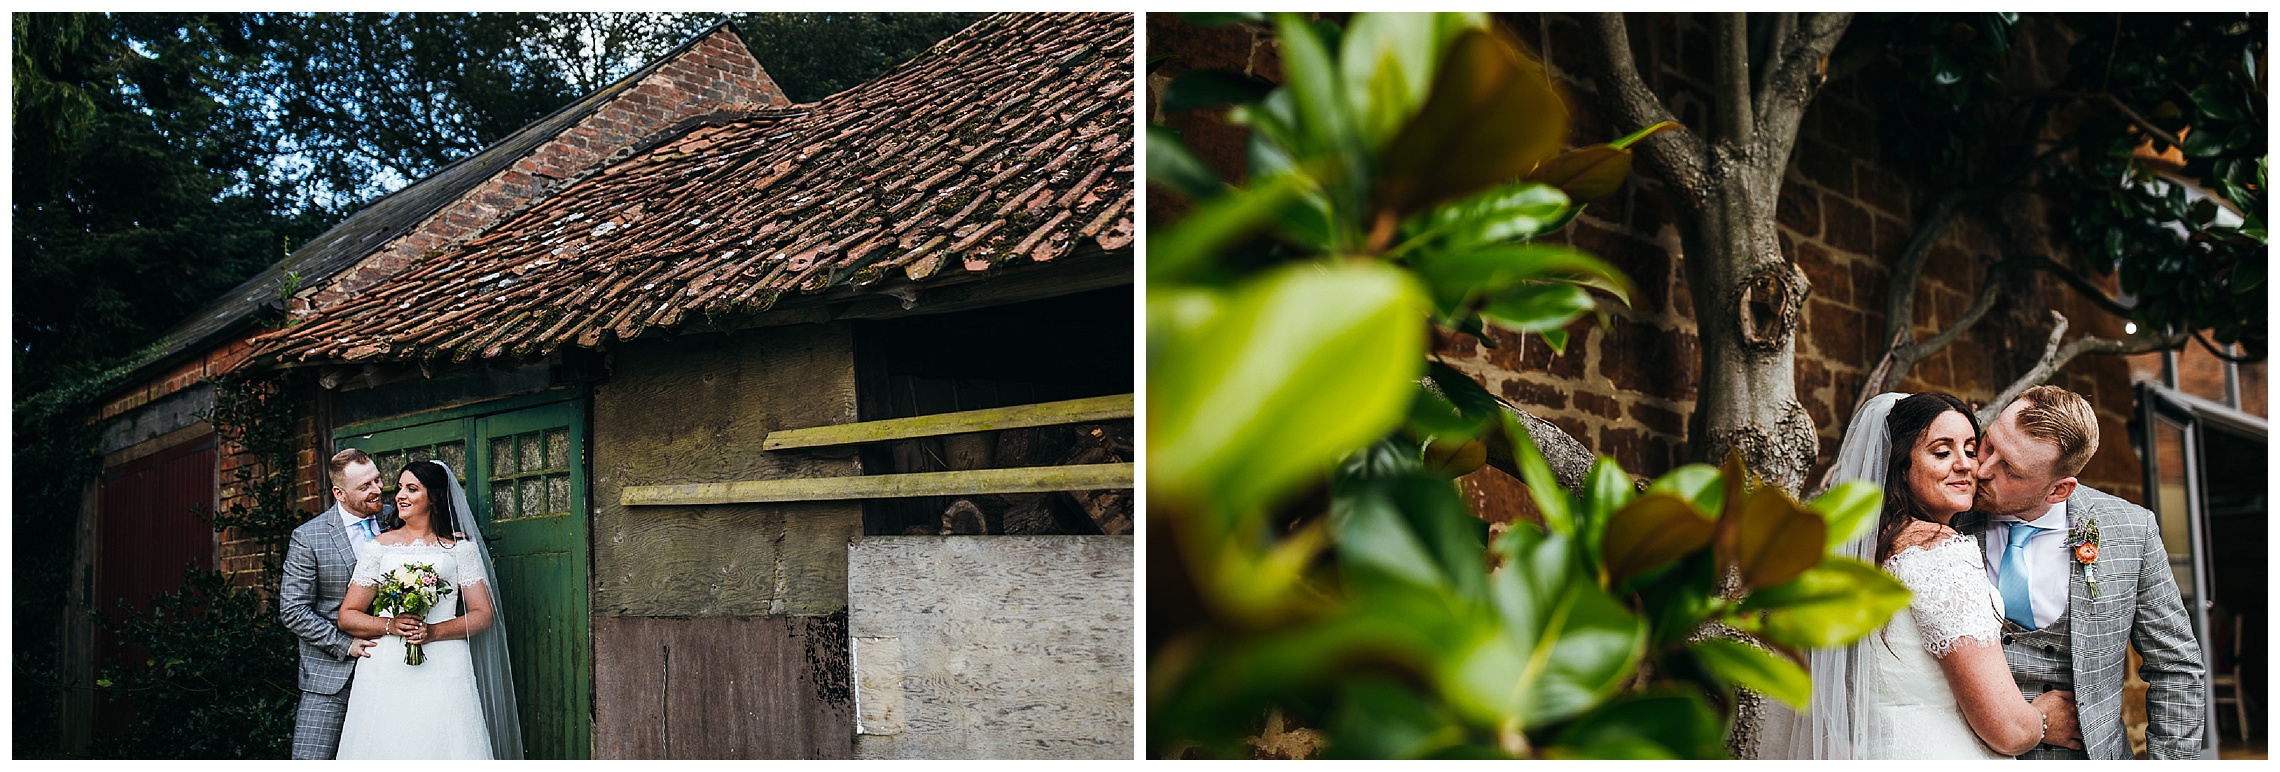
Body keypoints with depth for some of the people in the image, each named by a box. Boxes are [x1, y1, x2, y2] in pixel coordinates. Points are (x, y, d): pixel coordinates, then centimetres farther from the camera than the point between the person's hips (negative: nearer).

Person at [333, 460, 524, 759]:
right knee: (386, 746, -2)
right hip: (385, 670, 1)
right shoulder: (379, 546, 10)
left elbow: (483, 614, 4)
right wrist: (389, 625, -11)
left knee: (440, 747, -6)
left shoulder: (460, 547, 8)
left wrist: (434, 631, -12)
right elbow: (347, 616, 8)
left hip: (444, 671, -1)